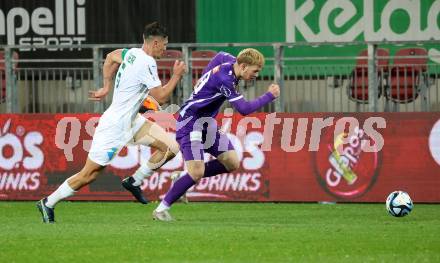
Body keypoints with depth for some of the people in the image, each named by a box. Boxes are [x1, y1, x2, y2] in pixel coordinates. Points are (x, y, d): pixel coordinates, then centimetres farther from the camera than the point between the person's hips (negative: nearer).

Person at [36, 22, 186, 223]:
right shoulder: (147, 63, -22)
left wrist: (107, 87, 27)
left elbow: (110, 57, 23)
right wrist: (176, 76, -8)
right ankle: (48, 203, 14)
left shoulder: (132, 53, 4)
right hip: (115, 127, -10)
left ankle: (135, 182, 11)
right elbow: (161, 96, -18)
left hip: (131, 121, 10)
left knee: (171, 148, -1)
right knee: (89, 175, 0)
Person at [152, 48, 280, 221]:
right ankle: (161, 209, -6)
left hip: (207, 123, 10)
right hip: (191, 123, -10)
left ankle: (187, 178, 10)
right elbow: (244, 109, -30)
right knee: (197, 172, -18)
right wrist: (270, 96, -22)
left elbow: (221, 56, 27)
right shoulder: (224, 79, -26)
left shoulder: (229, 62, 2)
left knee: (232, 163, 2)